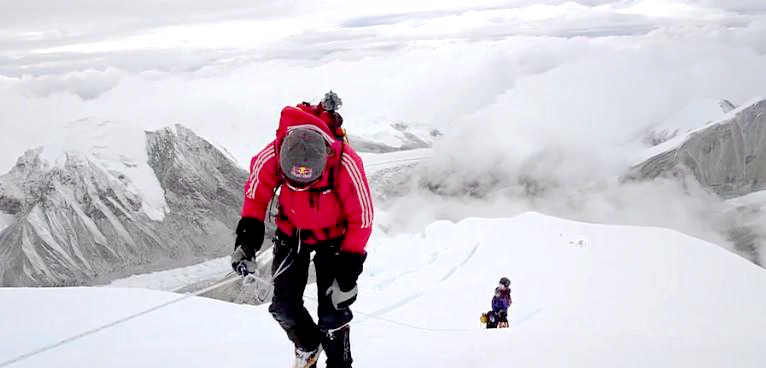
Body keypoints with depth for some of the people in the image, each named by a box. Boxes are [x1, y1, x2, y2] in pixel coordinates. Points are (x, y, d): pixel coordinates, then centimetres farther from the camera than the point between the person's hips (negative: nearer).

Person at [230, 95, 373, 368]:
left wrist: (349, 266, -18)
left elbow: (362, 217, -20)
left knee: (332, 313, -6)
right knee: (284, 306, 2)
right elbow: (256, 194, -7)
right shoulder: (272, 156, -28)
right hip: (291, 232, 3)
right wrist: (247, 237, -15)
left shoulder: (345, 163, -34)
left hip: (333, 236, -2)